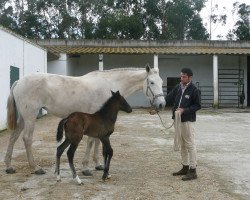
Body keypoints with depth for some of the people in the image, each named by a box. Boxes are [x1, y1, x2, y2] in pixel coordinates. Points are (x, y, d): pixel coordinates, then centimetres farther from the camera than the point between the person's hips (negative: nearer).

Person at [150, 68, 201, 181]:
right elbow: (168, 99, 7)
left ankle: (193, 171, 6)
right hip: (177, 120, 7)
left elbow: (197, 105, -10)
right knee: (181, 145, 15)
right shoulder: (178, 88, 7)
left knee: (190, 145, -2)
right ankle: (185, 167, 27)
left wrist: (184, 110, -21)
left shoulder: (194, 90, -11)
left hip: (188, 121, -7)